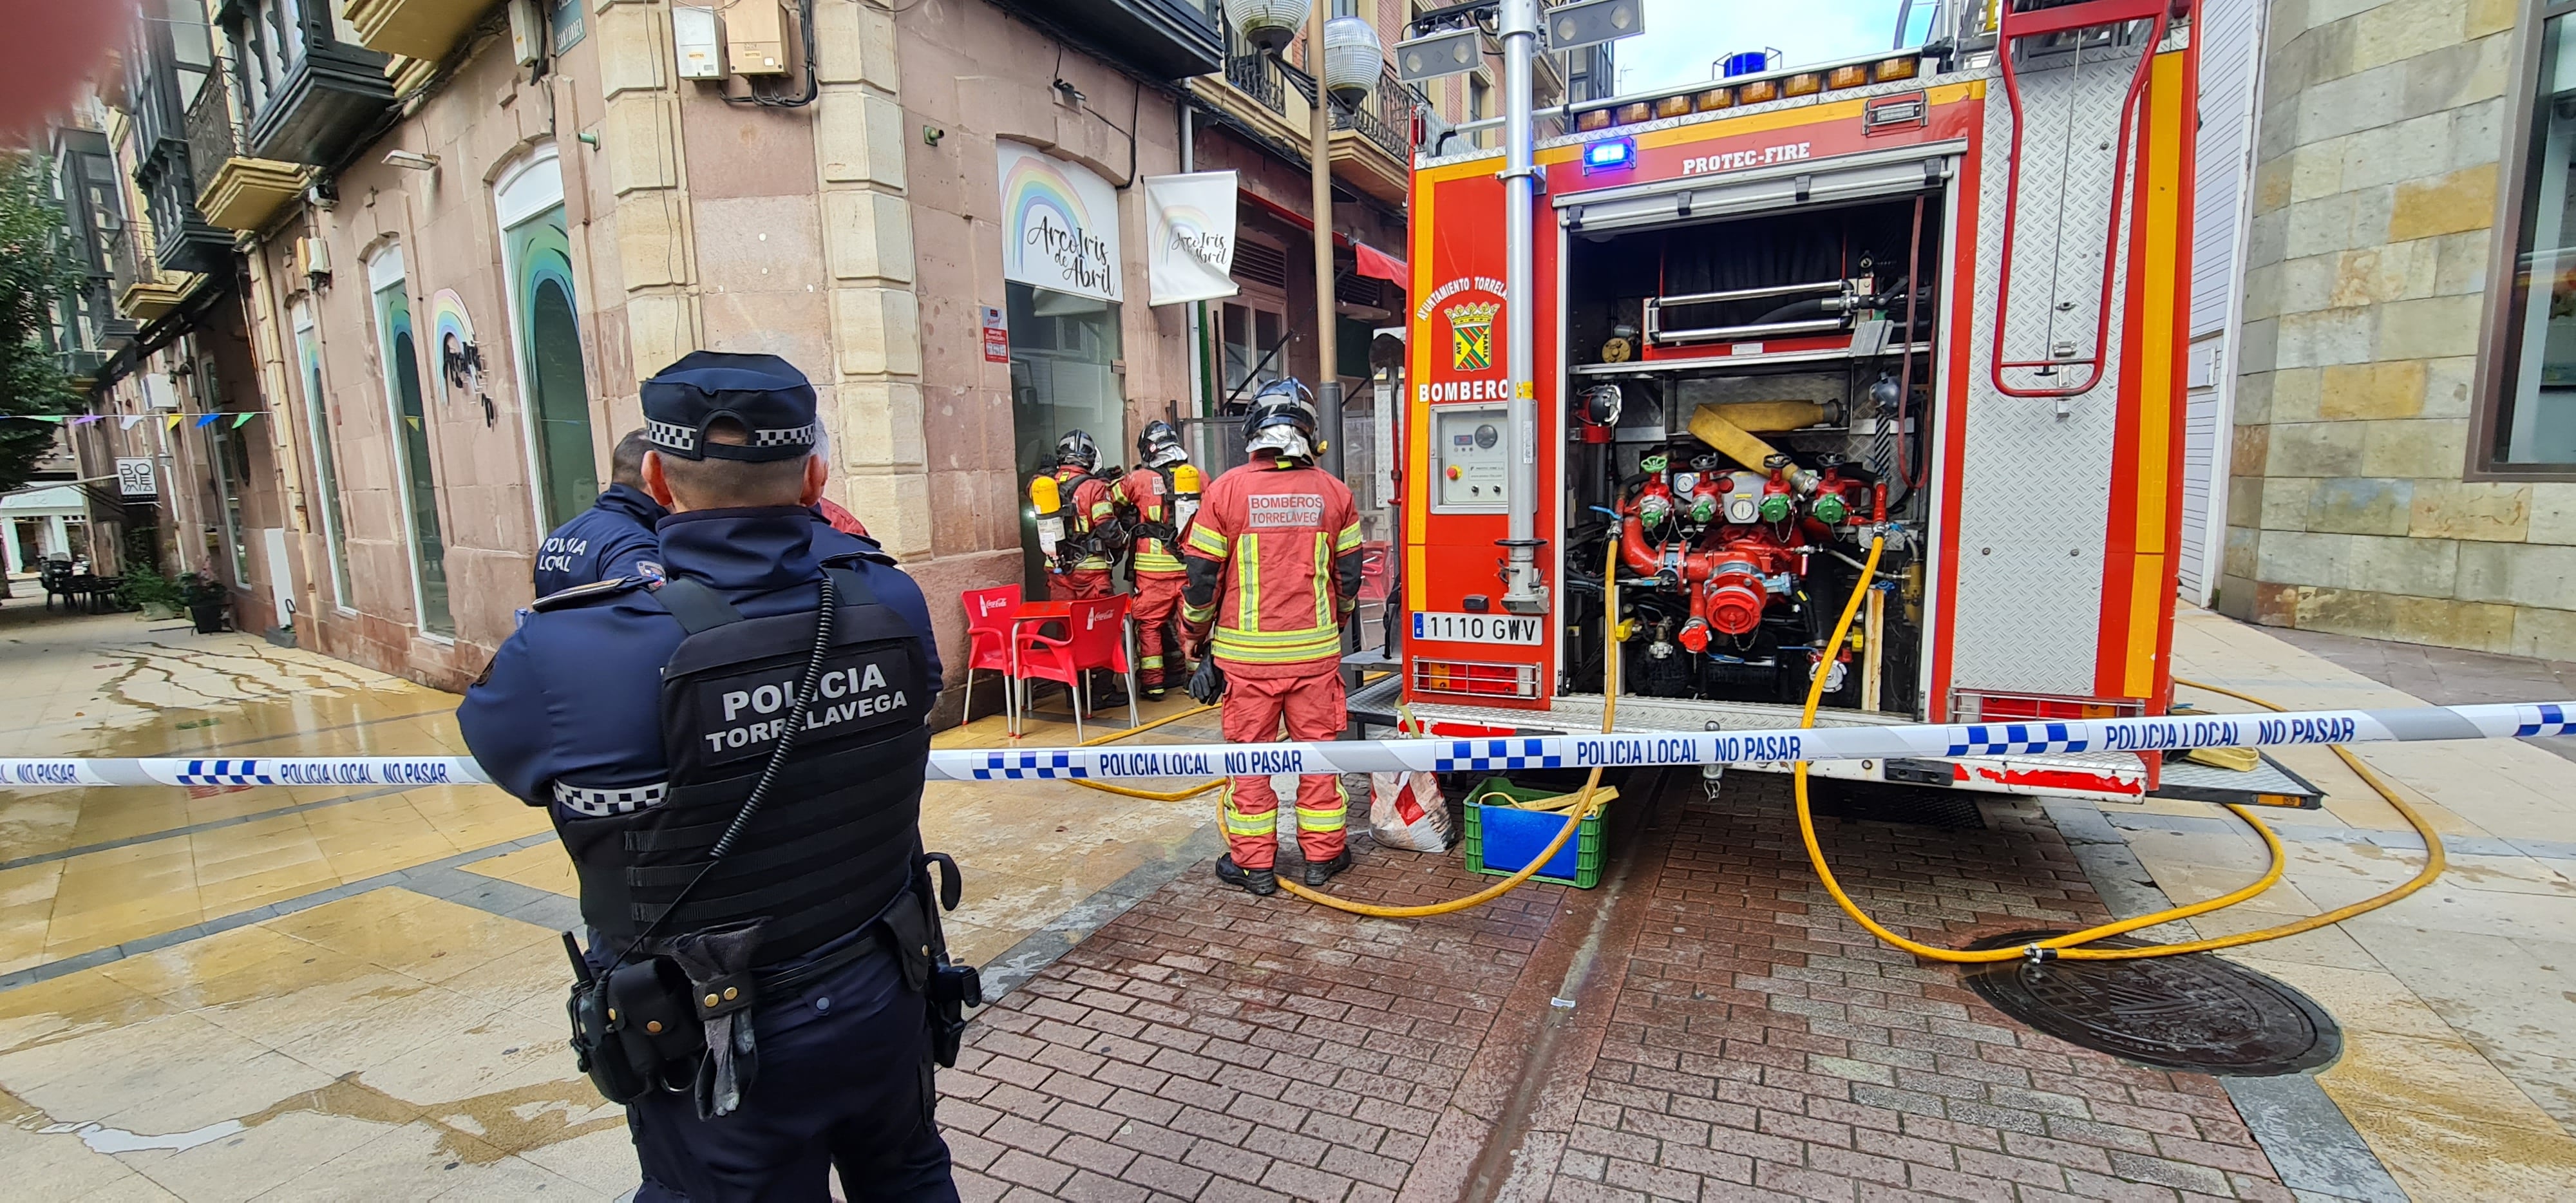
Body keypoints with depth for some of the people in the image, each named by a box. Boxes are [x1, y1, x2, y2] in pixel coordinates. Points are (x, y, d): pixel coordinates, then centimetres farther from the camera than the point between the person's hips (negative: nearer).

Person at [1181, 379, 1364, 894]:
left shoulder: (1225, 491, -7)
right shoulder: (1334, 492, 1)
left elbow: (1203, 577, -4)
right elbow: (1349, 576, 8)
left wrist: (1197, 636, 11)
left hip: (1246, 652, -2)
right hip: (1316, 650, 2)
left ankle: (1252, 861, 19)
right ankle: (1322, 854, 24)